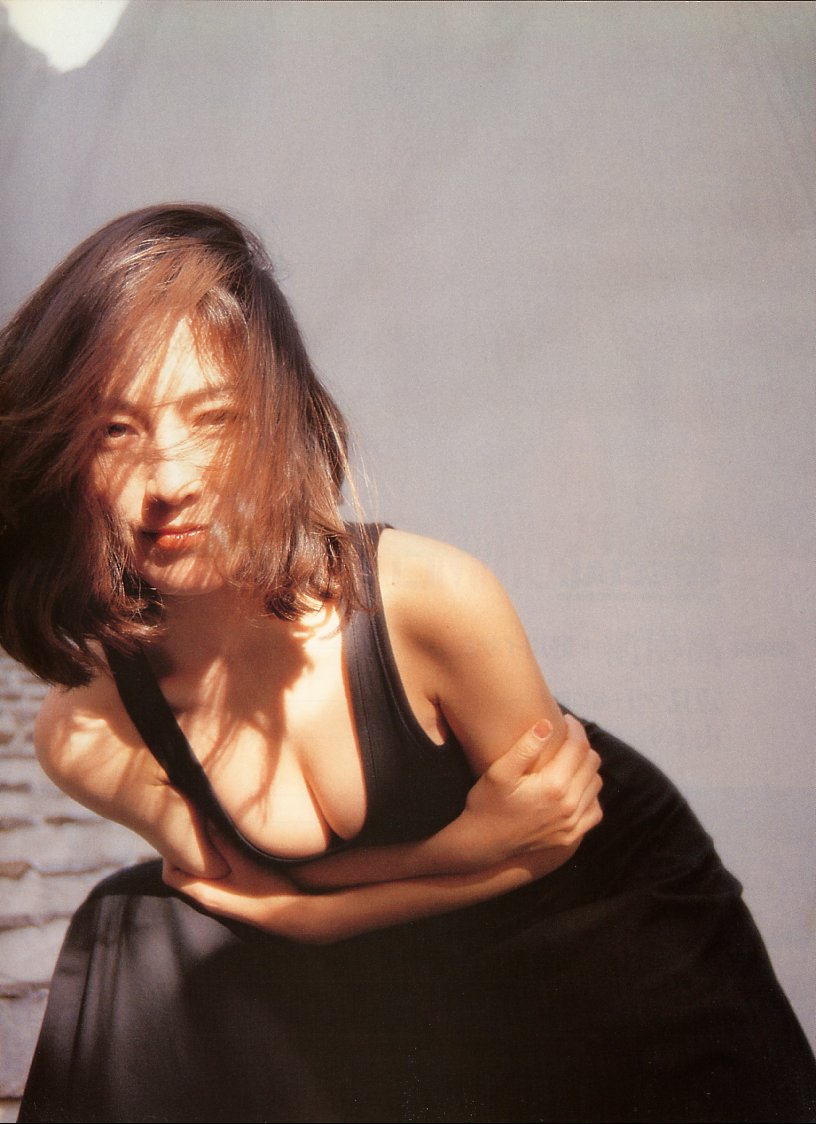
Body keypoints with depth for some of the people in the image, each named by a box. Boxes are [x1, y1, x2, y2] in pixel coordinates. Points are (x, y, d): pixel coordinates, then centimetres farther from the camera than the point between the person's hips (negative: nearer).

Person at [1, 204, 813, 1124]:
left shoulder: (432, 600, -29)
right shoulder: (85, 736, -20)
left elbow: (549, 834, -12)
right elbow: (283, 906, -9)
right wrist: (470, 844, -21)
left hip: (612, 919, -2)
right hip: (389, 972, 2)